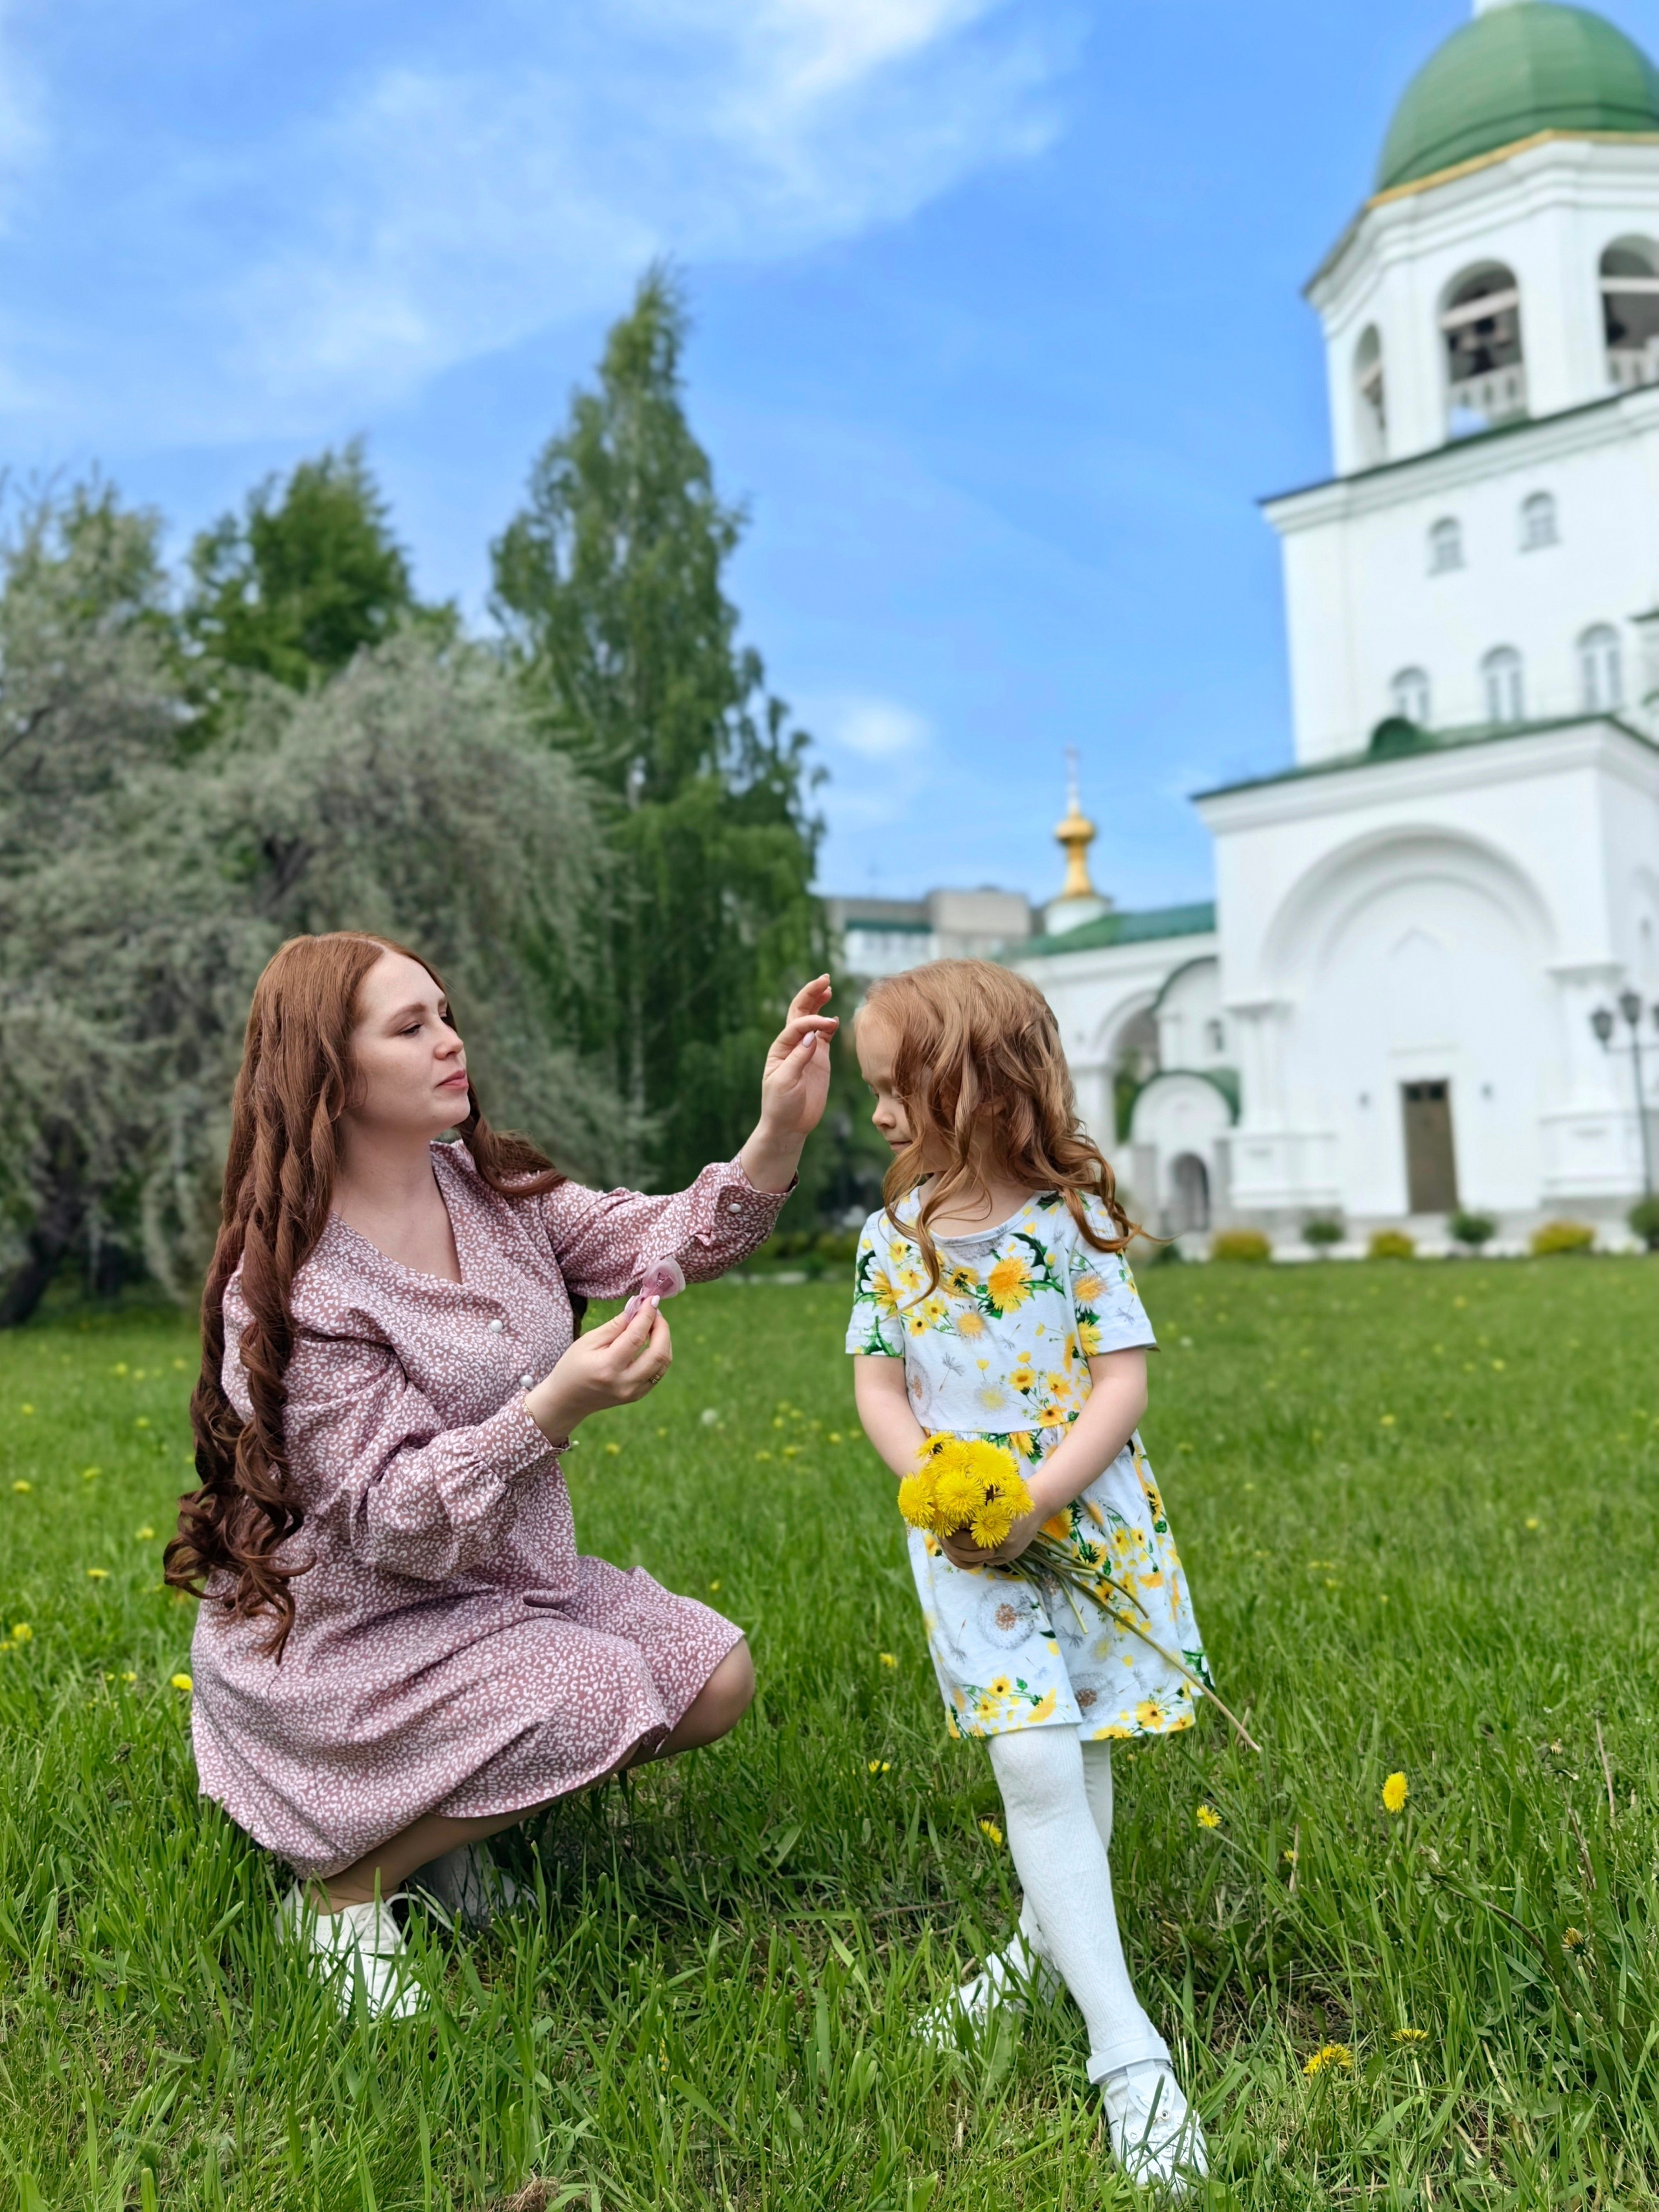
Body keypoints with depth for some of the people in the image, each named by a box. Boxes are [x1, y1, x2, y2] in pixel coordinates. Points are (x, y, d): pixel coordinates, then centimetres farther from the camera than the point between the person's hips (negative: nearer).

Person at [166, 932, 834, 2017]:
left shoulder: (487, 1184, 0)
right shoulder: (293, 1286, -23)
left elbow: (660, 1242, -10)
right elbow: (393, 1519, -26)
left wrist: (780, 1132, -26)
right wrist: (558, 1405, -40)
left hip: (504, 1576, 8)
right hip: (348, 1628, -7)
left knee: (716, 1681, -3)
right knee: (597, 1698, -26)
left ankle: (450, 1817, 15)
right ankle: (343, 1881, -2)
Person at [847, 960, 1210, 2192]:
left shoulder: (1071, 1224, -7)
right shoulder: (893, 1236, 3)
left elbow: (1122, 1385, -8)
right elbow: (879, 1388, 4)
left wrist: (1033, 1498, -19)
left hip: (1091, 1527, -1)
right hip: (963, 1547, 1)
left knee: (1078, 1758, 11)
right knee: (1038, 1768, -9)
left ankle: (1050, 1938, 38)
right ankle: (1127, 2052, -4)